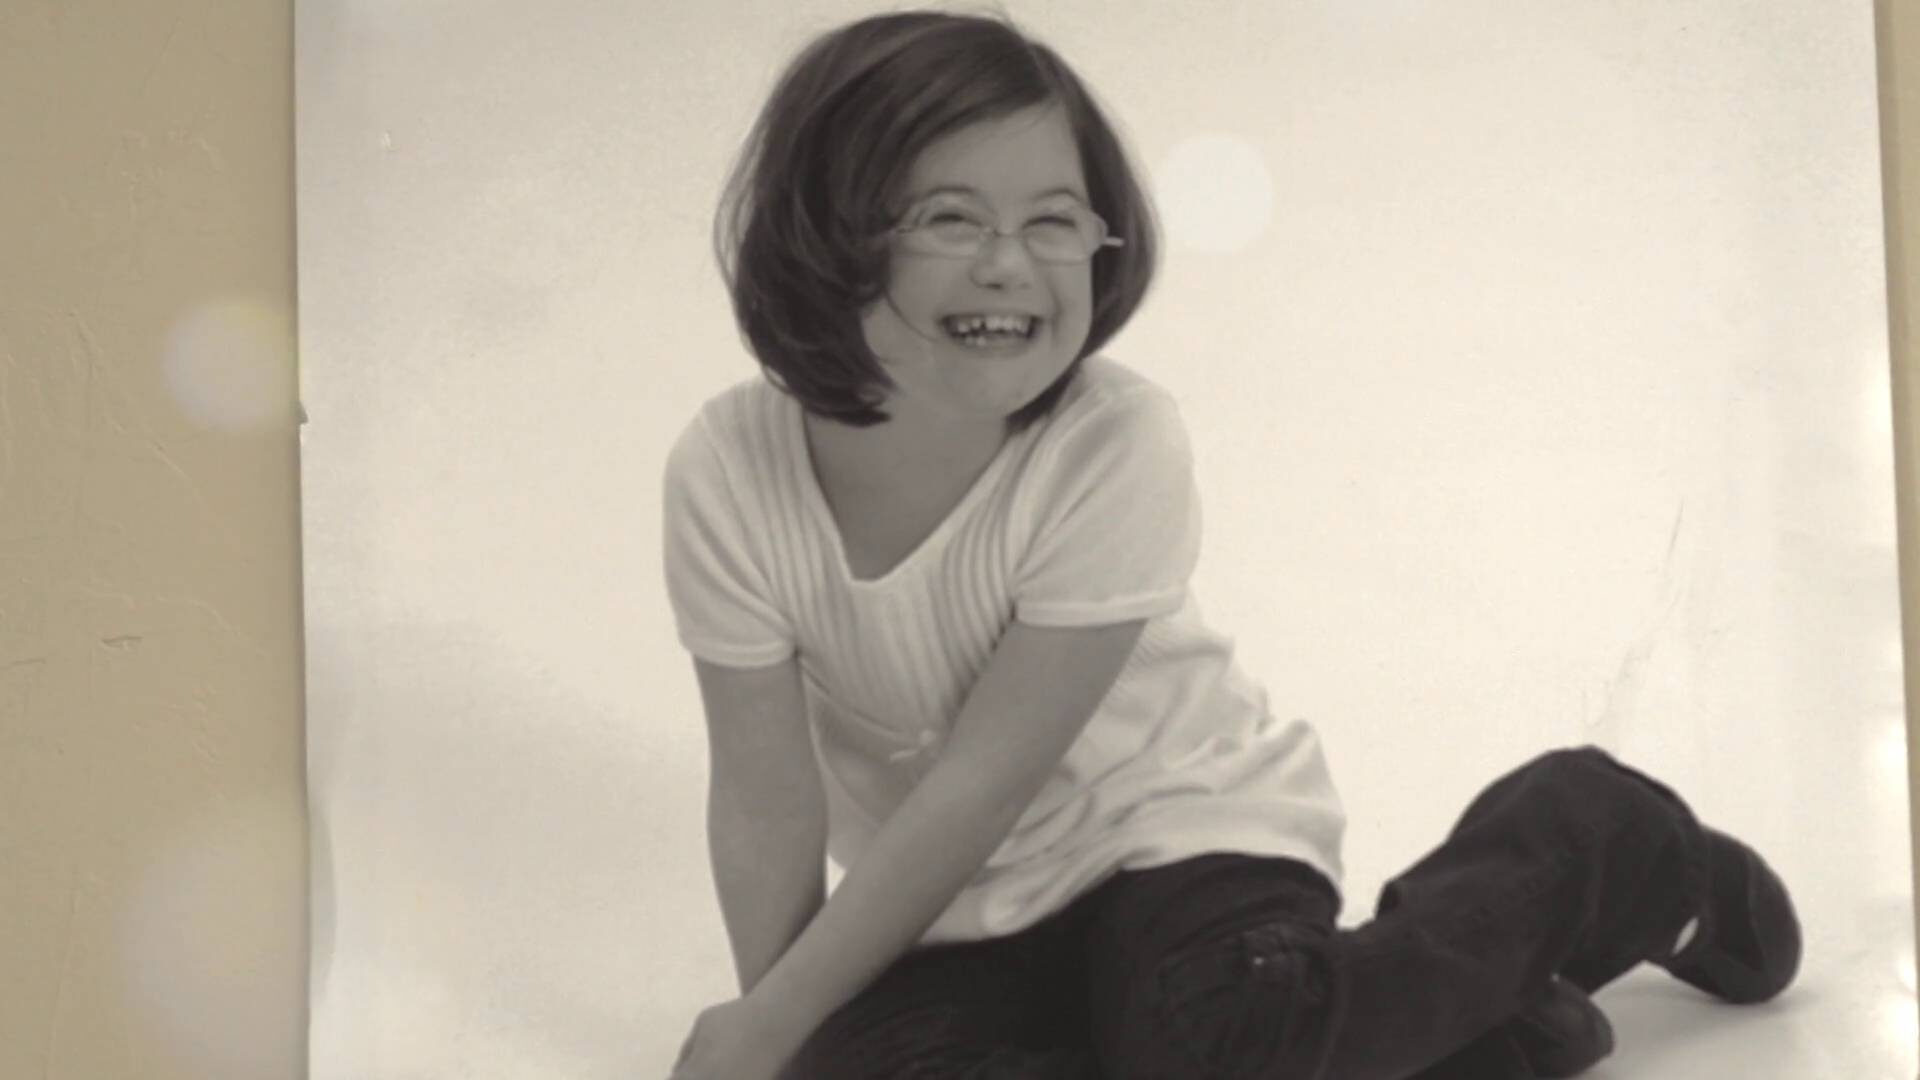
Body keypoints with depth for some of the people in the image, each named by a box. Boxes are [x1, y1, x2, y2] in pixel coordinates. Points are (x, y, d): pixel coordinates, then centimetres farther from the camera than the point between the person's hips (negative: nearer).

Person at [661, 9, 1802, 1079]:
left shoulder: (1118, 445, -27)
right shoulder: (730, 470, -19)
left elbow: (980, 785, -22)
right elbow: (766, 801, -11)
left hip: (1175, 824, -4)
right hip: (944, 915, 4)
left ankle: (1580, 841, -3)